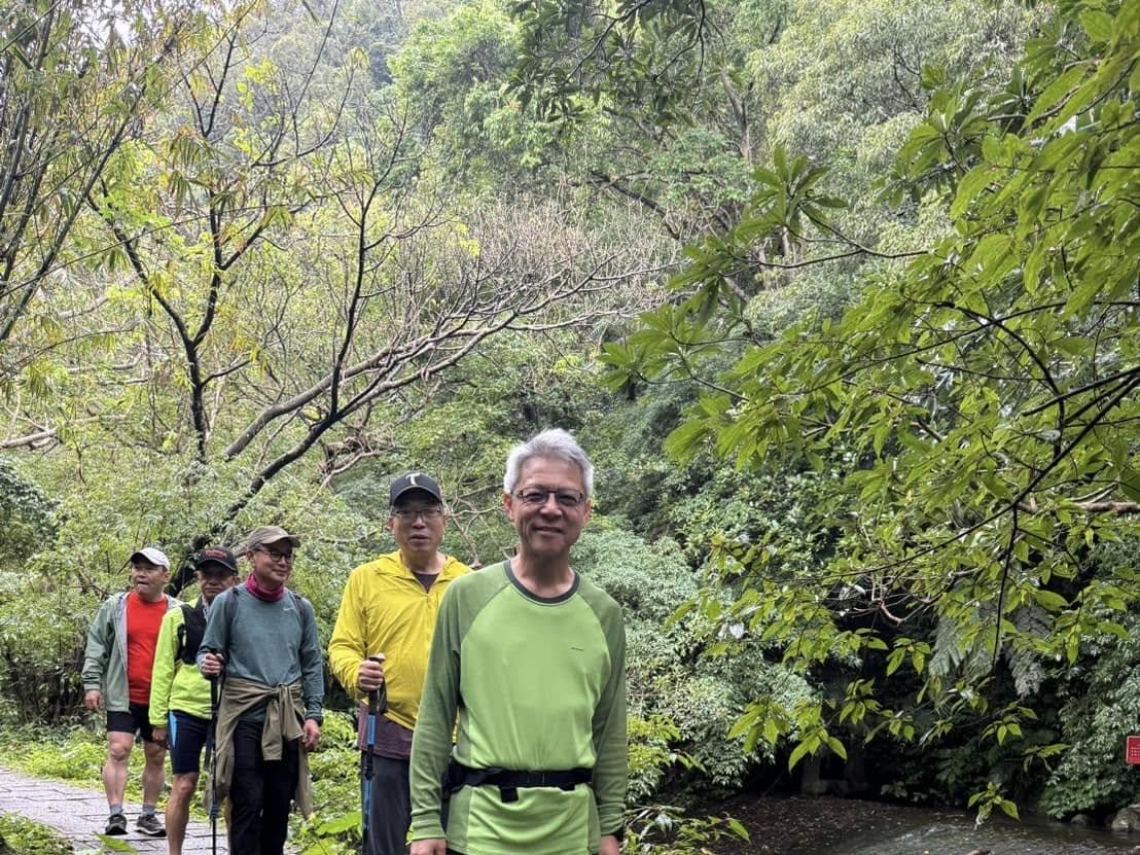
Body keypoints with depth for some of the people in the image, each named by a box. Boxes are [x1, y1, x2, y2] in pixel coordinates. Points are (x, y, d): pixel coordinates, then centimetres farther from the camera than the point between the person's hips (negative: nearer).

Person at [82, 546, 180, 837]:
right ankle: (116, 814, -8)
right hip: (123, 697, -1)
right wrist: (92, 684, -3)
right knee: (118, 751, -9)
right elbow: (96, 647, 4)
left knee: (156, 757, 8)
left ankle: (148, 815, 18)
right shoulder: (115, 606, 2)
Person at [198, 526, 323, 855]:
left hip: (288, 719, 4)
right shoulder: (229, 602, -1)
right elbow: (208, 651, 4)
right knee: (247, 805, -5)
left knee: (280, 804, 10)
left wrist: (313, 715, 2)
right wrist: (208, 664, -20)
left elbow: (312, 666, 10)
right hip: (244, 716, -3)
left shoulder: (300, 607, 7)